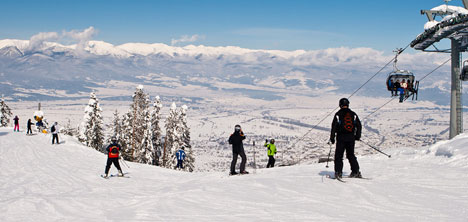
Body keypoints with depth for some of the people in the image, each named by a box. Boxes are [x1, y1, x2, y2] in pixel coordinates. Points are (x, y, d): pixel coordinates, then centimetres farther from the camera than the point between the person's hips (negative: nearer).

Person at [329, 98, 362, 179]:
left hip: (341, 138, -3)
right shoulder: (353, 114, 7)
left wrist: (332, 138, 0)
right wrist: (357, 136, 21)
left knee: (338, 155, 3)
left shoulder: (338, 114, -4)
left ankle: (338, 172, -7)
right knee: (351, 155, 14)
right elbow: (359, 125, 10)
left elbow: (334, 127, -6)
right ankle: (356, 171, 10)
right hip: (351, 137, 3)